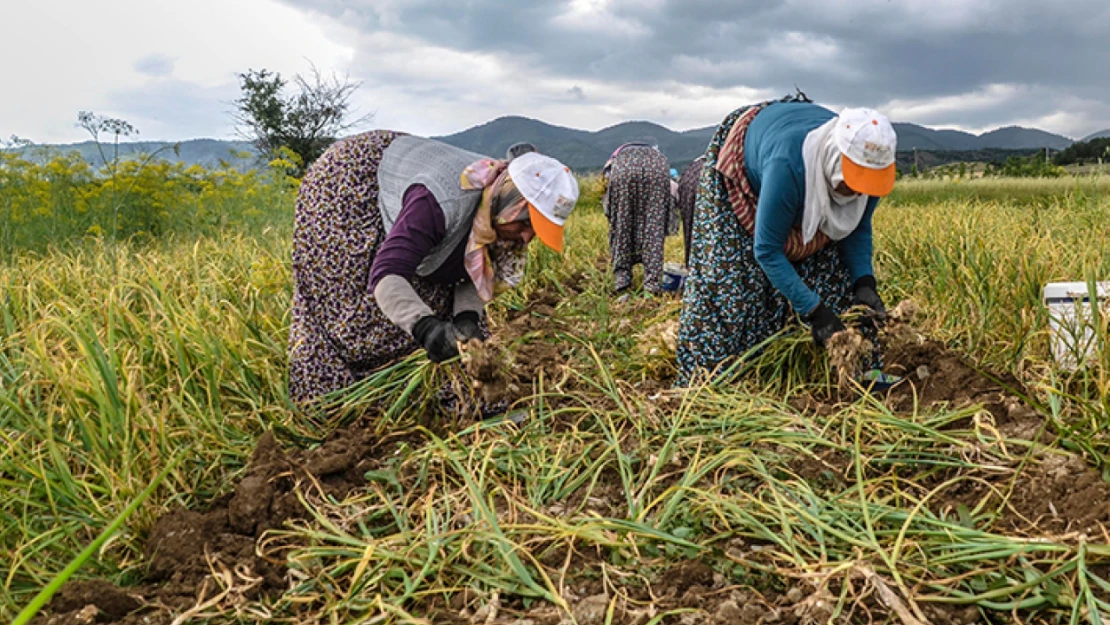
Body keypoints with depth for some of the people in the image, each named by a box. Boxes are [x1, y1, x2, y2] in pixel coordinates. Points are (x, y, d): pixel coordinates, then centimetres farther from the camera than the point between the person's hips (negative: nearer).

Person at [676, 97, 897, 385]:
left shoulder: (868, 166, -29)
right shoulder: (788, 165, -47)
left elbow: (859, 228, -10)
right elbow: (767, 252, -39)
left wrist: (864, 282, -25)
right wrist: (814, 311, -39)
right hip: (740, 170, -5)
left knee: (835, 265, -6)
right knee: (727, 274, -12)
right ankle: (707, 375, -2)